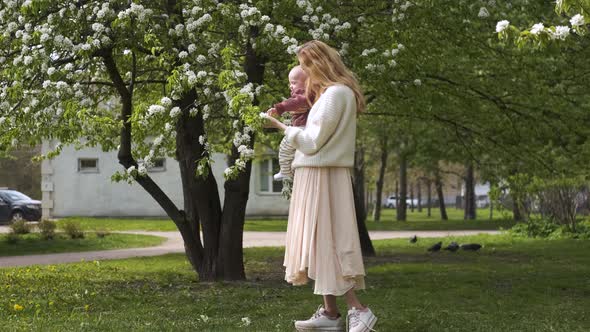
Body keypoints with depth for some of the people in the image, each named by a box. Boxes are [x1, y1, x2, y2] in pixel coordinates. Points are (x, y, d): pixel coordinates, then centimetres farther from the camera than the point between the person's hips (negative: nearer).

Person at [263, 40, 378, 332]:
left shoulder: (335, 93, -14)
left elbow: (313, 141, -15)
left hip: (322, 176, -10)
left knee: (325, 242, -10)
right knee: (321, 243, 9)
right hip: (319, 174, 10)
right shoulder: (336, 92, 18)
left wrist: (280, 127, -6)